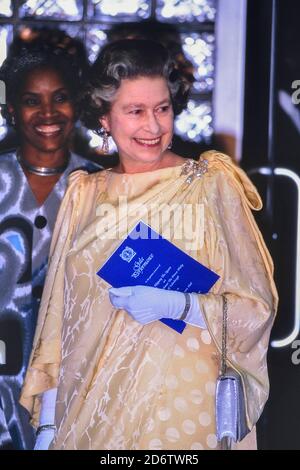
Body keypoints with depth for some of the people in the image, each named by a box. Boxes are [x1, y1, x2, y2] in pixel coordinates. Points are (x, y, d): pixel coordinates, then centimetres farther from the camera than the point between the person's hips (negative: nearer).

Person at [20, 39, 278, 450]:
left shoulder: (212, 184, -5)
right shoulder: (85, 195, 5)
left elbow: (256, 308, -6)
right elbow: (59, 316, 7)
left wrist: (178, 304, -22)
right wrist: (47, 423, 4)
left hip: (183, 412, -3)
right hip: (88, 414, 3)